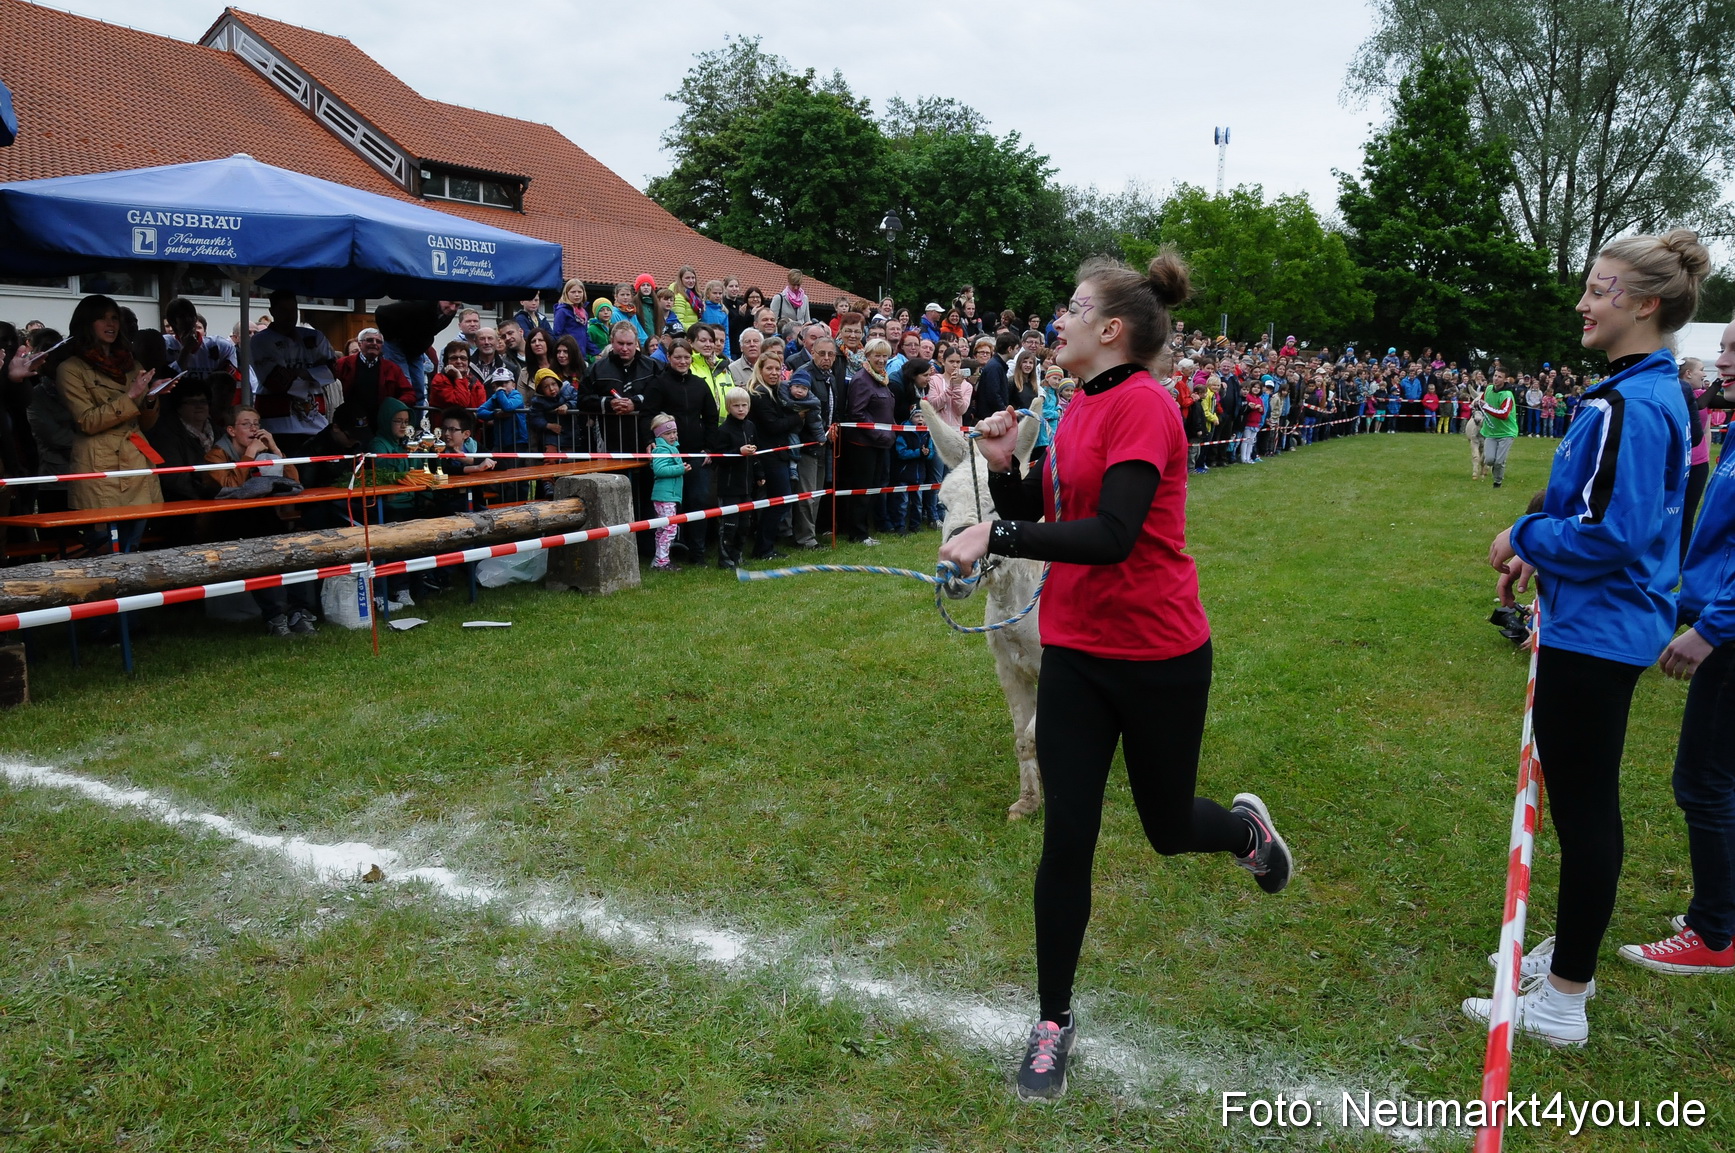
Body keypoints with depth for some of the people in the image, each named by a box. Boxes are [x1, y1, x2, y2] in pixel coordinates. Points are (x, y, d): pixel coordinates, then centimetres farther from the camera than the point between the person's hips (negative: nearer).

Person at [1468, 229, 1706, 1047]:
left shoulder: (1629, 405, -21)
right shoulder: (1658, 392, 10)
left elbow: (1608, 533, -26)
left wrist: (1526, 536, -10)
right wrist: (1541, 552, 10)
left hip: (1593, 634, -10)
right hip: (1613, 627, 10)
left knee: (1581, 811, 0)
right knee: (1589, 803, 20)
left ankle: (1561, 1003, 14)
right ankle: (1572, 953, 36)